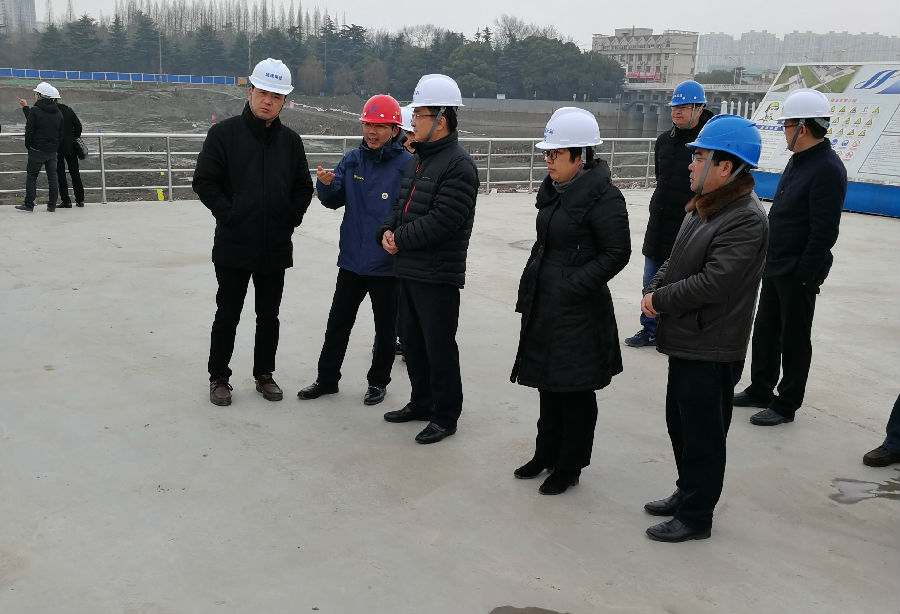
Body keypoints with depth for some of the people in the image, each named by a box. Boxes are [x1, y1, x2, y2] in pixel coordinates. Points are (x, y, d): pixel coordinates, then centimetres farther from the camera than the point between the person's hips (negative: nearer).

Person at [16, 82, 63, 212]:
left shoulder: (35, 111, -12)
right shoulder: (58, 113, 6)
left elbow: (29, 131, -9)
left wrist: (28, 146, 3)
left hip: (37, 150, -5)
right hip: (52, 151, 5)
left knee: (31, 177, 3)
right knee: (52, 177, 7)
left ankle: (29, 205, 3)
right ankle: (52, 205, 8)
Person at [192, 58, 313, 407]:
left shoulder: (290, 141, 6)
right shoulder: (224, 133, -5)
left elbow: (303, 188, 12)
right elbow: (205, 181, -7)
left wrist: (292, 218, 0)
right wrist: (229, 215, -13)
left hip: (275, 248, 3)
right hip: (233, 246, -3)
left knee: (269, 316, 14)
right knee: (227, 315, 7)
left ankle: (264, 374, 29)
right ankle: (219, 377, 22)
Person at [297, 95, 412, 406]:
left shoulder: (407, 164, -12)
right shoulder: (352, 160, 3)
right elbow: (334, 201, 8)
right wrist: (326, 184, -12)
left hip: (388, 264, -4)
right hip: (352, 260, 5)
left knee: (385, 327, 12)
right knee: (338, 323, 15)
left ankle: (378, 381, 30)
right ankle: (327, 378, 30)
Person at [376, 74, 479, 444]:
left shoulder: (458, 166, -16)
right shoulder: (418, 158, 14)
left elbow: (440, 222, -23)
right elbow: (401, 204, 19)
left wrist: (400, 240, -13)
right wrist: (388, 231, -2)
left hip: (438, 275, -9)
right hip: (409, 270, 9)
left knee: (439, 347, 0)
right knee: (413, 342, 19)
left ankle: (445, 416, 14)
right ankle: (421, 403, 34)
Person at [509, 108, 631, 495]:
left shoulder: (602, 197, -17)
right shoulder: (554, 190, 9)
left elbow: (617, 253, -17)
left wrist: (575, 284, -19)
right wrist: (531, 283, 12)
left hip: (579, 310, -9)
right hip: (544, 306, 9)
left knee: (574, 390, 5)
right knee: (548, 382, 19)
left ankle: (569, 467, 21)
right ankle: (546, 455, 36)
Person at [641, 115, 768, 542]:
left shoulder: (746, 221, -21)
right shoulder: (705, 206, 10)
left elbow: (712, 283, -27)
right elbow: (677, 259, 17)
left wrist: (660, 300, -15)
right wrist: (655, 288, -1)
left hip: (711, 350, -10)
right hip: (685, 342, 10)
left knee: (702, 435, 4)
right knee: (680, 423, 22)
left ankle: (695, 516, 20)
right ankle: (687, 494, 40)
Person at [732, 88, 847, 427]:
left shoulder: (828, 169, -20)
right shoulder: (798, 160, 10)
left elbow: (824, 231, -22)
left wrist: (804, 275, -21)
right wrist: (769, 258, 16)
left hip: (798, 274, -9)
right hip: (775, 267, 9)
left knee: (793, 338, 4)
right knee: (765, 330, 18)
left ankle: (786, 404, 18)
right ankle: (760, 390, 34)